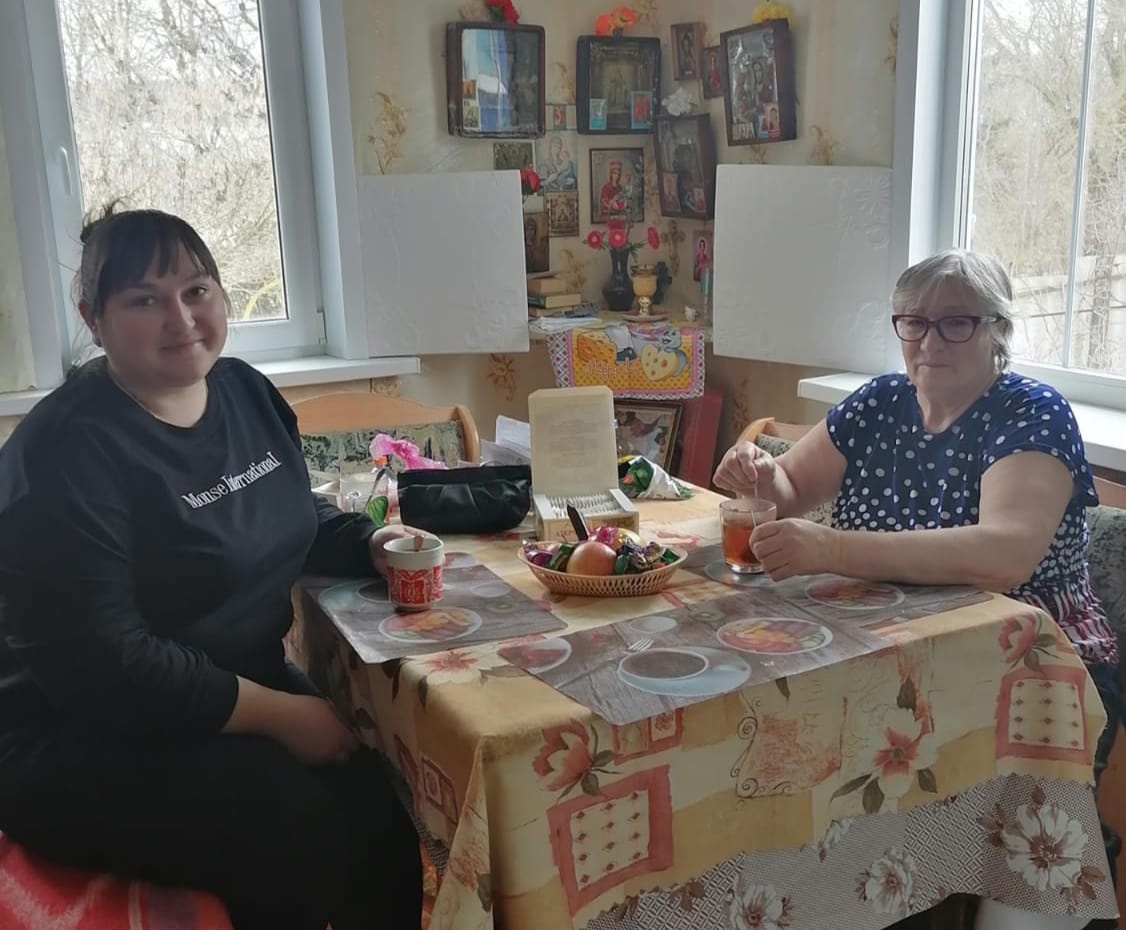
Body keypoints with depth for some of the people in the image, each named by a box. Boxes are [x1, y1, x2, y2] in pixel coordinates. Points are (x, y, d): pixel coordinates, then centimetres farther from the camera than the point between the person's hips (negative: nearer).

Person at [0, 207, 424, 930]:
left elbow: (293, 518, 18)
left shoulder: (247, 392, 3)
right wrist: (279, 714, -21)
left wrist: (370, 544, -3)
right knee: (315, 840, -22)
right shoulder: (67, 453, -21)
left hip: (243, 688, 7)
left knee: (386, 801, -11)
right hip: (90, 745, -7)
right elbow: (100, 661, -24)